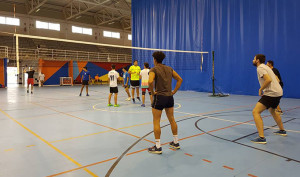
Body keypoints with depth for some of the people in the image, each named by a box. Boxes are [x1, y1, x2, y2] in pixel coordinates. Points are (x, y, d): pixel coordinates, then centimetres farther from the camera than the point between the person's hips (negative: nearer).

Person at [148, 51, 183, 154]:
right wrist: (174, 91, 9)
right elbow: (180, 79, 11)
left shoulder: (154, 70, -7)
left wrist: (152, 92, -11)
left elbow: (150, 81, -26)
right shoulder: (169, 69, 11)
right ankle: (176, 143, 28)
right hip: (169, 97, 6)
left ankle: (158, 147, 7)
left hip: (159, 97, -6)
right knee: (172, 120, 17)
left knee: (156, 122, 3)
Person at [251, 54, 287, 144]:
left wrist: (261, 89, -14)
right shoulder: (265, 67, 18)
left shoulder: (260, 68, -11)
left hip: (271, 93, -11)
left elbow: (268, 80, -27)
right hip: (278, 92, 11)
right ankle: (282, 131, 48)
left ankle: (262, 138, -23)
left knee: (255, 112, -16)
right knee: (272, 111, 33)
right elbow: (275, 79, 24)